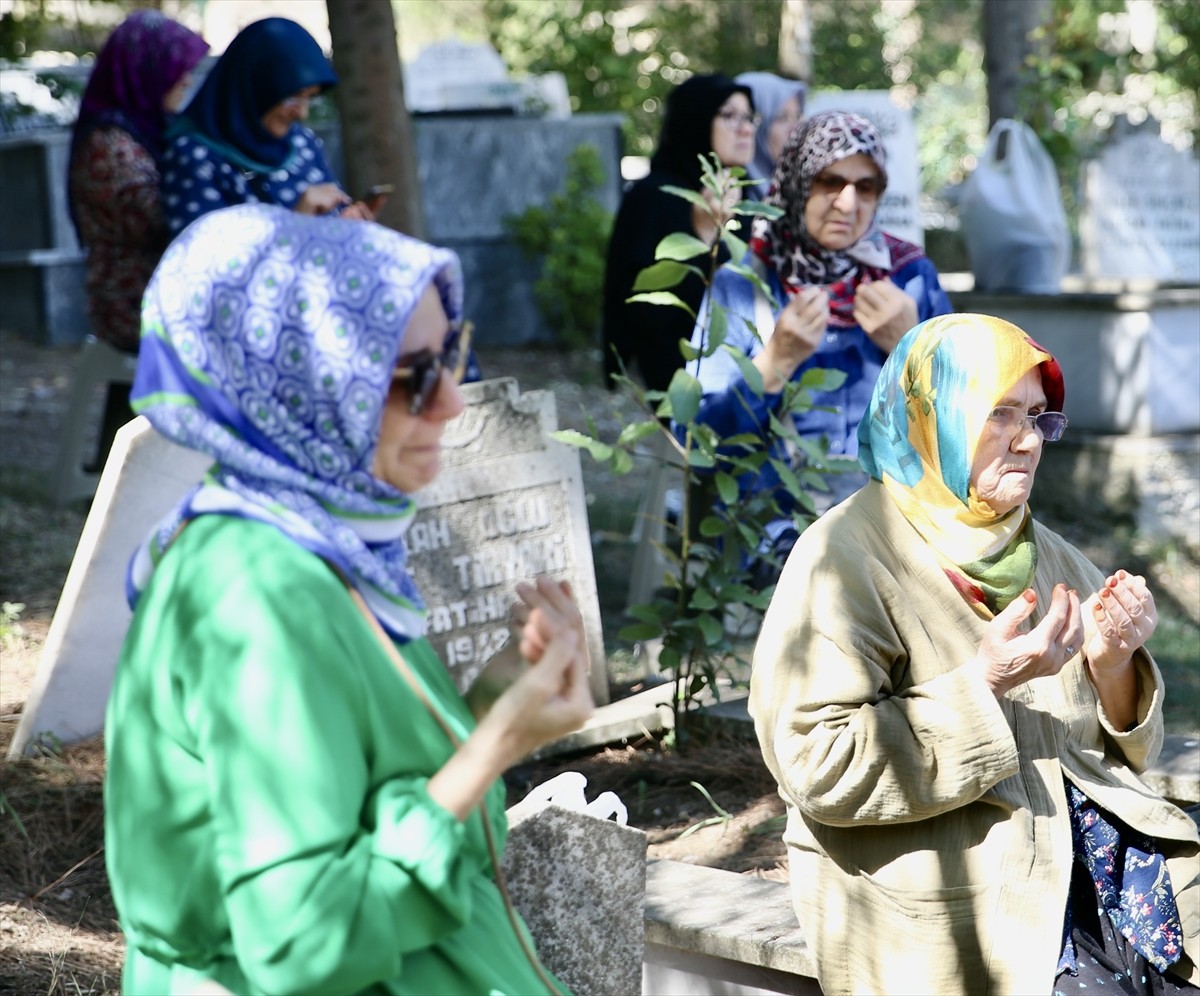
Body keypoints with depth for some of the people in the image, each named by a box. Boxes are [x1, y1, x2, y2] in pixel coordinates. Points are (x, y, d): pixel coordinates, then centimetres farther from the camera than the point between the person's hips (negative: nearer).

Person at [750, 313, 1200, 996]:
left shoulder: (1048, 556, 16)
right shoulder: (845, 560, -5)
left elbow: (1121, 753, 17)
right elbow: (819, 766, -15)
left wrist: (1112, 667, -4)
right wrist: (981, 685, -19)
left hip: (1089, 841, 7)